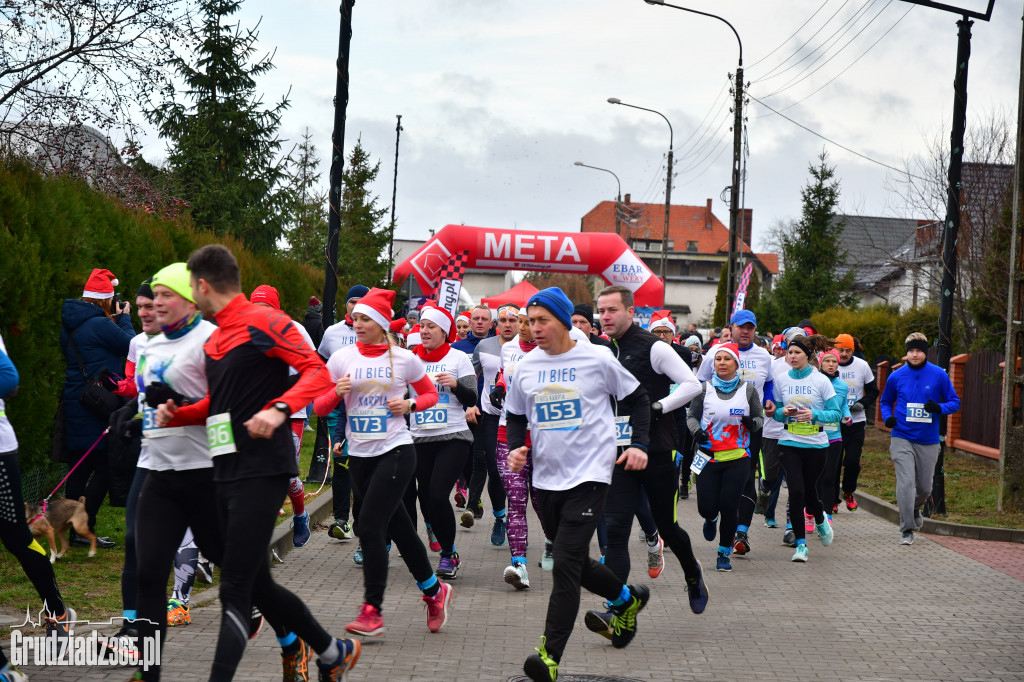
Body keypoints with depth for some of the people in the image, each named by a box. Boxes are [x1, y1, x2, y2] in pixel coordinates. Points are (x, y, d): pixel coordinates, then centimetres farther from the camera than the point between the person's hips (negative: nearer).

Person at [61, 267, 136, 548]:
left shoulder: (70, 325, 12)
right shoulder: (99, 324, -16)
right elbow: (131, 345, -8)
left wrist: (114, 322, 15)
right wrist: (124, 319, 7)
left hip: (74, 403, 10)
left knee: (81, 466, 14)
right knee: (105, 466, -4)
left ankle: (74, 528, 18)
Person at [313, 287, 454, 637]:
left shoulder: (404, 359, -2)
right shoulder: (342, 359, 3)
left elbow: (431, 393, 12)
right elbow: (319, 407, 5)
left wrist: (410, 404, -8)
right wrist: (337, 393, -15)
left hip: (396, 451, -4)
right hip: (359, 454, 4)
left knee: (369, 526, -14)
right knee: (398, 528, 12)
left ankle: (372, 610, -8)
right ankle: (434, 590, 31)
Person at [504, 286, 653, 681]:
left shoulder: (598, 359, -5)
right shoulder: (526, 367, 5)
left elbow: (637, 398, 7)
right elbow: (516, 416, 18)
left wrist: (639, 444, -3)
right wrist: (515, 448, -1)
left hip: (589, 475, -5)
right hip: (547, 478, 5)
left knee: (565, 564, -15)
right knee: (575, 564, 16)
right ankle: (627, 598, 44)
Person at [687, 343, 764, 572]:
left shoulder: (748, 389, 2)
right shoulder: (704, 389, 1)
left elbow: (760, 417, 8)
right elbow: (692, 416, 7)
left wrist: (752, 422, -15)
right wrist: (696, 430, -14)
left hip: (737, 458, 0)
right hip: (709, 457, 0)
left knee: (728, 507, -5)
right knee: (706, 507, -3)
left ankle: (724, 553, 14)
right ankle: (711, 519, 37)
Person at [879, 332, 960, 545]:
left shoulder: (939, 375, -1)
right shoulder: (896, 377, 2)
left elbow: (955, 402, 5)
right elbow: (885, 401, 18)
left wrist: (939, 408, -17)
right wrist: (888, 417, -3)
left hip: (928, 441, 1)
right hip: (902, 438, -1)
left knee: (924, 487, 11)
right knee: (906, 483, -15)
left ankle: (915, 508, 45)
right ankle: (907, 529, -8)